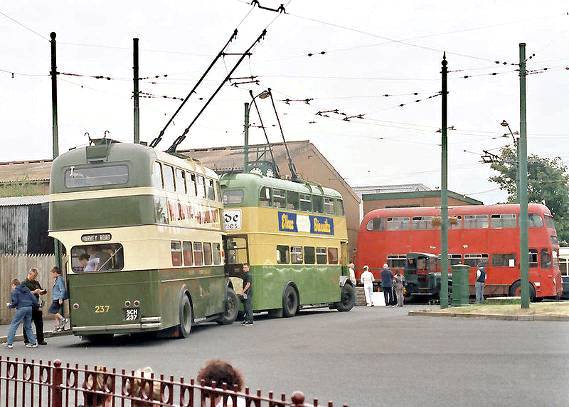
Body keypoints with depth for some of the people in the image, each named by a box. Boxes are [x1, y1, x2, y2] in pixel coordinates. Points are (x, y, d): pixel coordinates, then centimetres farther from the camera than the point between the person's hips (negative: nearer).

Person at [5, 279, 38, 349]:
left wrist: (9, 305, 11)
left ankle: (9, 343, -6)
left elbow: (15, 302, -7)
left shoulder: (14, 291, 2)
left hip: (21, 308, -6)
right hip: (29, 308, 6)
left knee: (13, 325, 0)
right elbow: (34, 299, 13)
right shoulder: (27, 290, 20)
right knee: (28, 326, 15)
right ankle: (33, 342, 9)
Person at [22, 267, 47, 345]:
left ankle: (40, 340, 12)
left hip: (36, 305, 6)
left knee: (39, 323, 6)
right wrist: (34, 292, -22)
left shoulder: (36, 282, 16)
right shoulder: (24, 283, -4)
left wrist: (43, 291, -1)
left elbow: (41, 291, 22)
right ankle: (27, 340, 7)